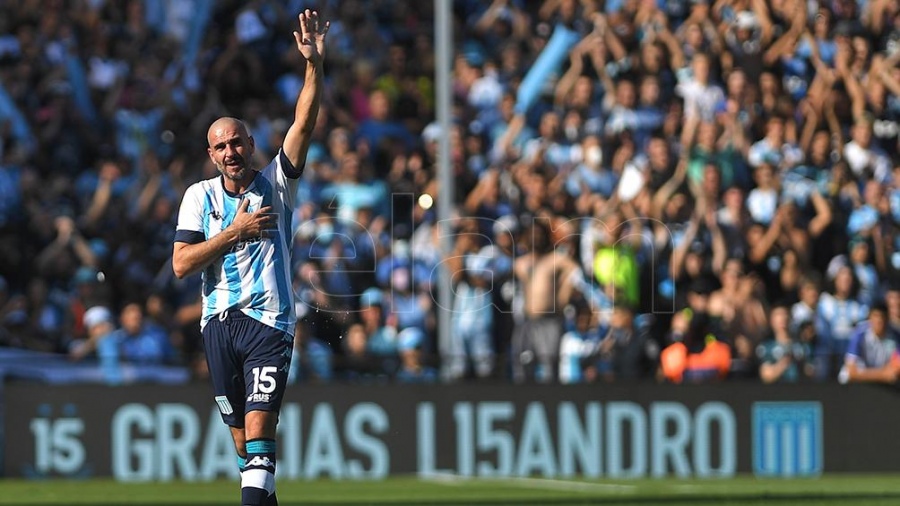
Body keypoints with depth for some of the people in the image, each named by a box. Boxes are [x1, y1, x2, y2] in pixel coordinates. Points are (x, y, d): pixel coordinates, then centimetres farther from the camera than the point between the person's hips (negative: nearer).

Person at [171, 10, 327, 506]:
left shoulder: (275, 183, 4)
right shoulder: (200, 195, 8)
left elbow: (304, 123, -9)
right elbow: (181, 263, -2)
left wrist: (314, 64, -21)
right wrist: (237, 232, -10)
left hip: (269, 321, -3)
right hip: (219, 323, 3)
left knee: (259, 424, -16)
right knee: (241, 431, 7)